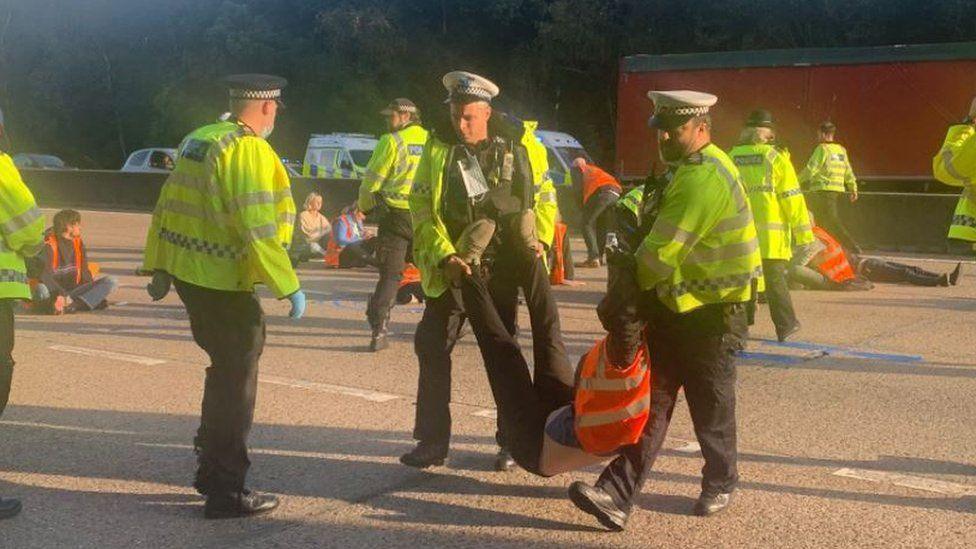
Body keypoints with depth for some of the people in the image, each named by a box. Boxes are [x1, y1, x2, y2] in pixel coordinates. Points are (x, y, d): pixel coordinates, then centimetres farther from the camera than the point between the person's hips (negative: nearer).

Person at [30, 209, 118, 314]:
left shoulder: (78, 242, 10)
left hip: (73, 291, 6)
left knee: (111, 282, -16)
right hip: (54, 292, -6)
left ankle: (73, 303, -36)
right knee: (41, 290, -41)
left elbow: (85, 271, 12)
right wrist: (61, 294, -36)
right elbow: (45, 275, -21)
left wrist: (95, 292, -4)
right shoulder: (49, 245, -10)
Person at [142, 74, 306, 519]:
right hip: (224, 285, -9)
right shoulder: (250, 151, -16)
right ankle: (226, 492, 9)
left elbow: (167, 205, 14)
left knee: (225, 369, 22)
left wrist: (159, 267, 19)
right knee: (236, 382, 2)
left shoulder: (196, 140, 11)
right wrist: (289, 287, -18)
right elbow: (259, 229, -23)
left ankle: (212, 470, 33)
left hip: (187, 276, 9)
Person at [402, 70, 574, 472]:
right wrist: (444, 254, -15)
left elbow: (544, 194, 8)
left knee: (502, 350, 8)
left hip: (507, 263, -1)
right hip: (454, 265, 1)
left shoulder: (520, 144, -3)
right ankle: (432, 440, 12)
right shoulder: (439, 148, -3)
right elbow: (421, 207, -4)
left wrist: (540, 238, -5)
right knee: (433, 344, 1)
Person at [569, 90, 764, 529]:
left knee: (710, 406, 9)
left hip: (711, 312, -9)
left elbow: (661, 253, -23)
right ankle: (618, 496, -1)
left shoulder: (702, 179, -23)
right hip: (675, 306, 9)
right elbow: (648, 217, 13)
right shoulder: (686, 169, 13)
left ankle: (720, 484, 32)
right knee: (651, 401, 2)